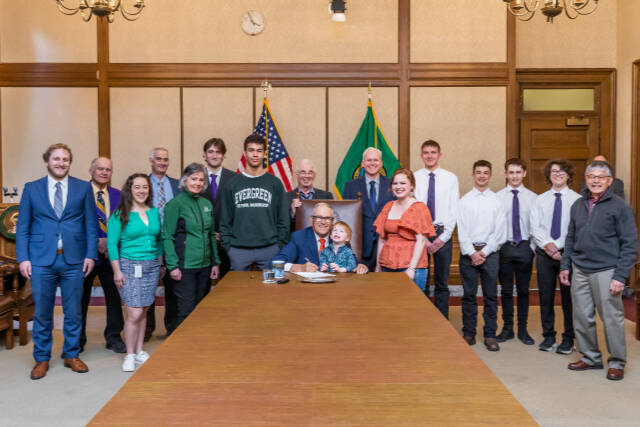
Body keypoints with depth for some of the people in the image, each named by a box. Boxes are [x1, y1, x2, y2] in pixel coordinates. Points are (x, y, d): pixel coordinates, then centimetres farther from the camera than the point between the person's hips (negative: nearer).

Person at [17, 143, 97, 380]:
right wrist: (23, 258, -3)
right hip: (41, 261, 0)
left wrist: (90, 254, -3)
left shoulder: (83, 188, 5)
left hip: (74, 260, 0)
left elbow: (91, 225, 5)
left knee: (74, 311, 9)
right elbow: (22, 227, 6)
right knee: (42, 313, 8)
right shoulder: (31, 188, 6)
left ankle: (71, 355, 25)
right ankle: (41, 359, 23)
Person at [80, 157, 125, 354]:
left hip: (111, 254, 3)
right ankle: (78, 340, 23)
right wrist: (95, 242, -14)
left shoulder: (118, 195, 8)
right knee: (81, 298, 9)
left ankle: (113, 337, 22)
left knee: (115, 297, 8)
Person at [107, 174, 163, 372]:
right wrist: (117, 271, -9)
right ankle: (130, 355, 9)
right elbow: (112, 244, -6)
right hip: (130, 266, -4)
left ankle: (139, 351, 22)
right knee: (134, 314, -7)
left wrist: (160, 264, 12)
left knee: (143, 311, 9)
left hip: (152, 266, 4)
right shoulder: (120, 214, -5)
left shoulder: (154, 212, 8)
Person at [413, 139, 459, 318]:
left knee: (442, 282, 7)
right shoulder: (414, 178, 2)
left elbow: (454, 211, 1)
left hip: (443, 234, 0)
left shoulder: (451, 178, 3)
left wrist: (443, 237, -8)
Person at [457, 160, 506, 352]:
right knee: (469, 295, 5)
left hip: (490, 253, 0)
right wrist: (472, 253, -9)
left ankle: (490, 336, 12)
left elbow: (500, 232, 0)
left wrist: (484, 252, -8)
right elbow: (461, 230, 0)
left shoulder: (497, 201, 5)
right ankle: (468, 334, 14)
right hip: (468, 252, 0)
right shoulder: (464, 200, 6)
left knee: (491, 296, 4)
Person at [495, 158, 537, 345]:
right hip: (504, 247, 0)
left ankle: (523, 329, 20)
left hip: (525, 247, 0)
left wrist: (534, 248, -5)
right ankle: (507, 328, 20)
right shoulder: (497, 197, 1)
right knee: (506, 290, 8)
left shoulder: (533, 198, 2)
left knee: (524, 290, 8)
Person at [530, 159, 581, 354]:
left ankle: (568, 339, 16)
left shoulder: (577, 200, -1)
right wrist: (547, 244, -14)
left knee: (568, 297, 4)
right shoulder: (540, 200, 9)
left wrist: (557, 245, -15)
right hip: (544, 254, 3)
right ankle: (548, 336, 20)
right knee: (545, 297, 8)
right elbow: (535, 227, 2)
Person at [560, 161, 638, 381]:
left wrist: (621, 276, -12)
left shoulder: (620, 207, -4)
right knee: (582, 317, 9)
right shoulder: (578, 205, 11)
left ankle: (617, 363, 17)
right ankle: (591, 357, 25)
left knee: (612, 318, 1)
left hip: (606, 272, -5)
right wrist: (565, 265, 10)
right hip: (579, 271, 5)